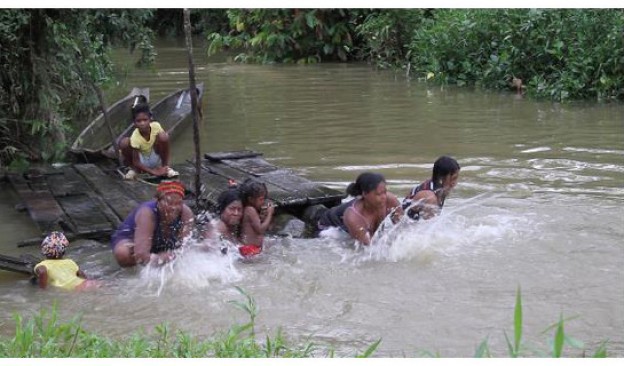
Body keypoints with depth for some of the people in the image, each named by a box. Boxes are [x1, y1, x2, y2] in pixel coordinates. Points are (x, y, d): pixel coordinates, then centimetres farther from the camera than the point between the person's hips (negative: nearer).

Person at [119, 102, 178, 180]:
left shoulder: (156, 126, -25)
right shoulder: (135, 137, -28)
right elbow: (136, 162, -23)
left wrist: (165, 166, -16)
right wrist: (153, 172, -29)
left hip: (155, 158, 1)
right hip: (142, 162, -1)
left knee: (163, 136, -27)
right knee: (124, 142, -29)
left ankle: (164, 166, -6)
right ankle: (134, 169, -1)